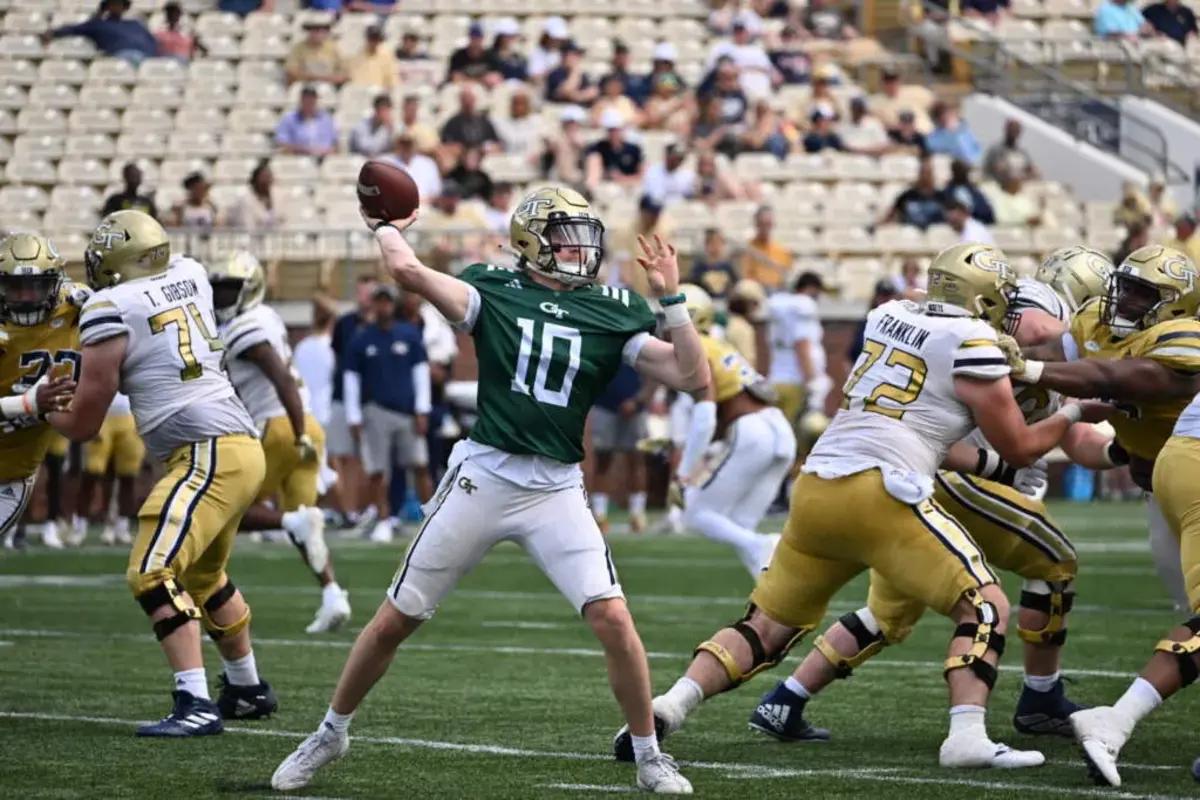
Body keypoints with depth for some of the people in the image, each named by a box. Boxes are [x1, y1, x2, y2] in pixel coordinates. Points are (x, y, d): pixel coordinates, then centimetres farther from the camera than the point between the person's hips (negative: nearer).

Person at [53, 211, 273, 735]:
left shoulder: (110, 310, -8)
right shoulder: (189, 276, 11)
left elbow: (82, 424, -1)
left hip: (208, 454, -9)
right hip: (240, 444, 9)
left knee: (153, 574, -14)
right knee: (202, 575, 25)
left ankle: (196, 705, -23)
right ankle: (248, 690, 38)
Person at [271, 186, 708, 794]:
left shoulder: (613, 313, 4)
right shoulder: (495, 290, 0)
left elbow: (694, 377, -3)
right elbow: (409, 271, -16)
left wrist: (670, 298, -8)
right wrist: (387, 227, 2)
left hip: (557, 491, 1)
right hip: (481, 477, -1)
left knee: (612, 617, -16)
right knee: (395, 620, 7)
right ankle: (331, 733, 28)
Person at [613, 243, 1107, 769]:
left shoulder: (887, 318, 20)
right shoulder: (973, 345, 1)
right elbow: (1019, 448, 9)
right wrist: (1073, 415, 25)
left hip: (814, 488, 7)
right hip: (879, 493, -7)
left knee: (766, 626, 15)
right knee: (985, 608, 2)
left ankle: (667, 708, -1)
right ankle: (967, 736, -15)